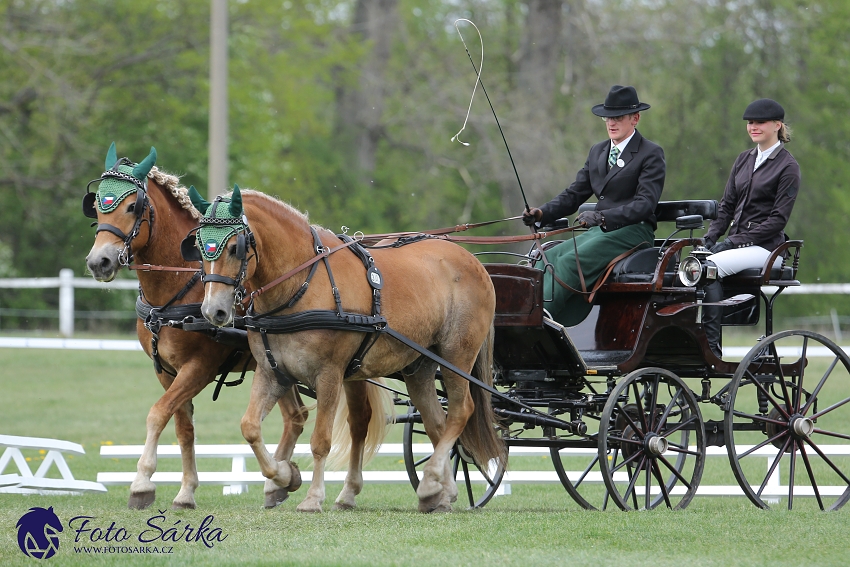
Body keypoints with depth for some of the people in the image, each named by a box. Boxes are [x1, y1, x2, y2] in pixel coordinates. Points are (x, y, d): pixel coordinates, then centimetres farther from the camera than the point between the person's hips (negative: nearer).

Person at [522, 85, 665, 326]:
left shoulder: (651, 154, -2)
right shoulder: (597, 152, 21)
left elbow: (645, 203, -14)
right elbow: (574, 194, 19)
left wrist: (602, 217, -29)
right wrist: (542, 213, -2)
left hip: (631, 233, -7)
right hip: (597, 233, 7)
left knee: (570, 261, -30)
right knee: (549, 258, -21)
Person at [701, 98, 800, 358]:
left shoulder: (788, 166, -3)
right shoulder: (744, 160, 18)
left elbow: (779, 218, -9)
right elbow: (727, 205, 18)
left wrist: (738, 240, -16)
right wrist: (711, 236, -1)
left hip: (766, 246, -6)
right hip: (737, 242, 6)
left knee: (712, 266, -31)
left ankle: (710, 345, -32)